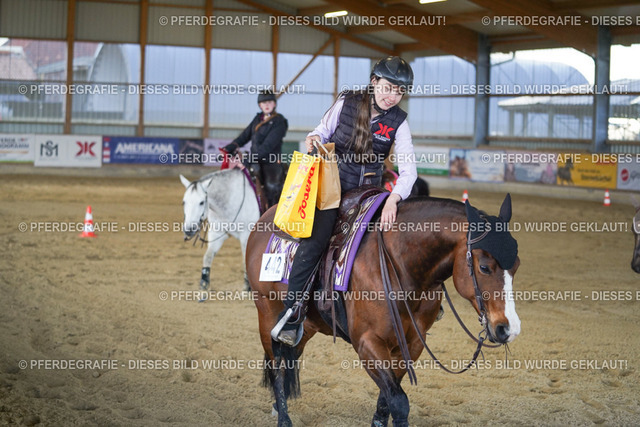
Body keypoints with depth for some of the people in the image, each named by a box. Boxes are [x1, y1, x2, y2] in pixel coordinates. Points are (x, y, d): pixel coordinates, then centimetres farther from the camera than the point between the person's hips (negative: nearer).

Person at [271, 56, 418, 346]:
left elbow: (408, 170, -12)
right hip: (334, 182, -3)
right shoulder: (346, 103, -6)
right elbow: (323, 131, 7)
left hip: (368, 189, 3)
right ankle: (291, 313, -15)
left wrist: (393, 199, -30)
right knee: (315, 239, -22)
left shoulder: (398, 122, -5)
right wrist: (313, 139, -18)